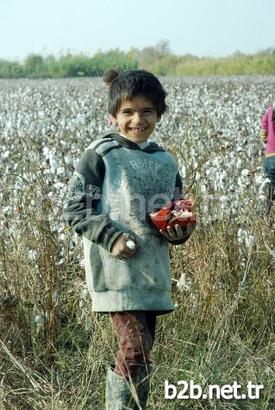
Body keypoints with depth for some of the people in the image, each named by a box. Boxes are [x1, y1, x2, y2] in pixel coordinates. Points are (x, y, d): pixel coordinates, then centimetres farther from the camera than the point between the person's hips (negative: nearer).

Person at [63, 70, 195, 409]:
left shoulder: (165, 162, 11)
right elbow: (75, 208, -7)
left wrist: (180, 230, -1)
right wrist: (112, 237, -18)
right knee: (135, 349, -13)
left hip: (154, 270, 6)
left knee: (142, 352, 13)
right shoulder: (101, 155, -6)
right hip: (115, 270, -6)